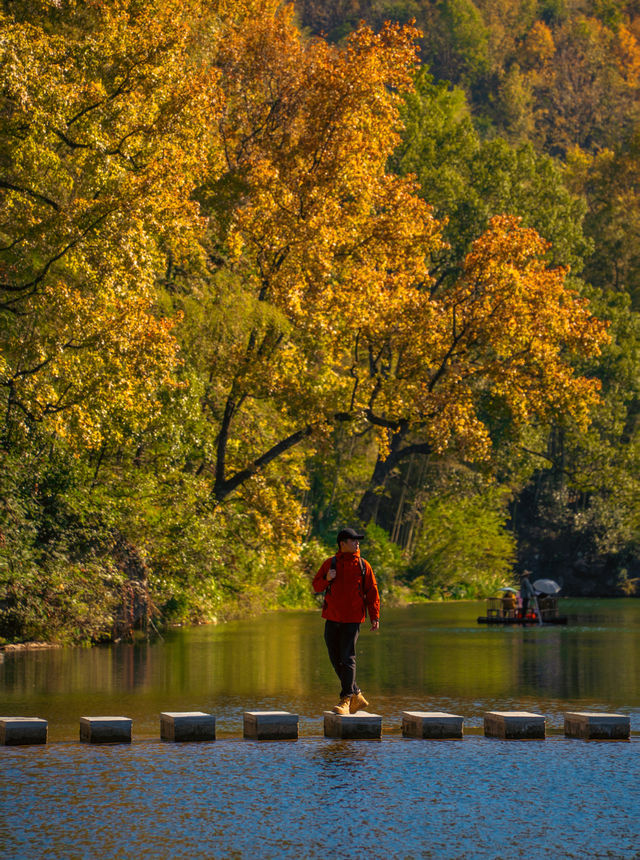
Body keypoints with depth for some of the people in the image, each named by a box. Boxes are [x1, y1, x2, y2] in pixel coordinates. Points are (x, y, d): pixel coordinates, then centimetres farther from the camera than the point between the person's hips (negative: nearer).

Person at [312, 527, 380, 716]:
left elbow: (372, 592, 4)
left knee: (347, 658, -11)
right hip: (332, 618, 3)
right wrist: (326, 579, -11)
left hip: (352, 619, -3)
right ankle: (357, 696, 21)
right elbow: (316, 587, 10)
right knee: (335, 658, 8)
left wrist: (375, 616, -4)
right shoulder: (330, 564, 7)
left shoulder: (363, 566, 4)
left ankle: (345, 701, -11)